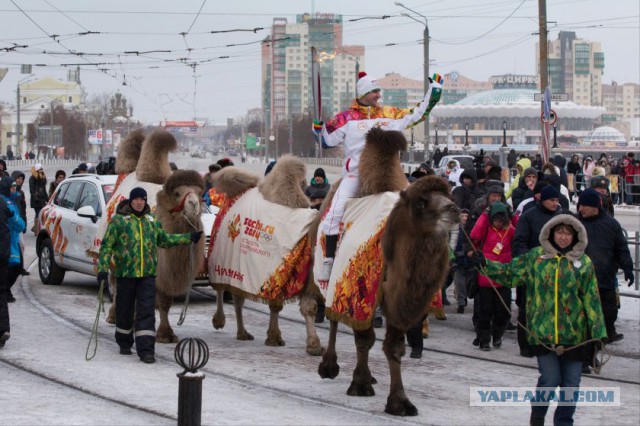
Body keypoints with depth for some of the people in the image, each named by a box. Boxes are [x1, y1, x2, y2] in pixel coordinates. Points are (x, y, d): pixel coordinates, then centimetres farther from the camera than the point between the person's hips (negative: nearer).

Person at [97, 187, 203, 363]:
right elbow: (106, 246, -4)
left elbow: (164, 239, 26)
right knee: (125, 310, 10)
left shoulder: (151, 221, 12)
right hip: (125, 274, -2)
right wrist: (103, 268, -13)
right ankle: (124, 343, 31)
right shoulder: (118, 220, -2)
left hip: (147, 274, 2)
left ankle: (146, 350, -9)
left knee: (146, 312, -6)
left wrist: (189, 238, 22)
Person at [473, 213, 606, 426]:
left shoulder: (584, 263, 2)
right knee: (550, 379, -5)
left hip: (573, 334, 1)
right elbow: (510, 273, 9)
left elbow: (592, 299, 1)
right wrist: (486, 265, -6)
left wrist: (598, 332, -2)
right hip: (543, 331, -1)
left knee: (571, 383, 6)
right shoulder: (536, 257, 3)